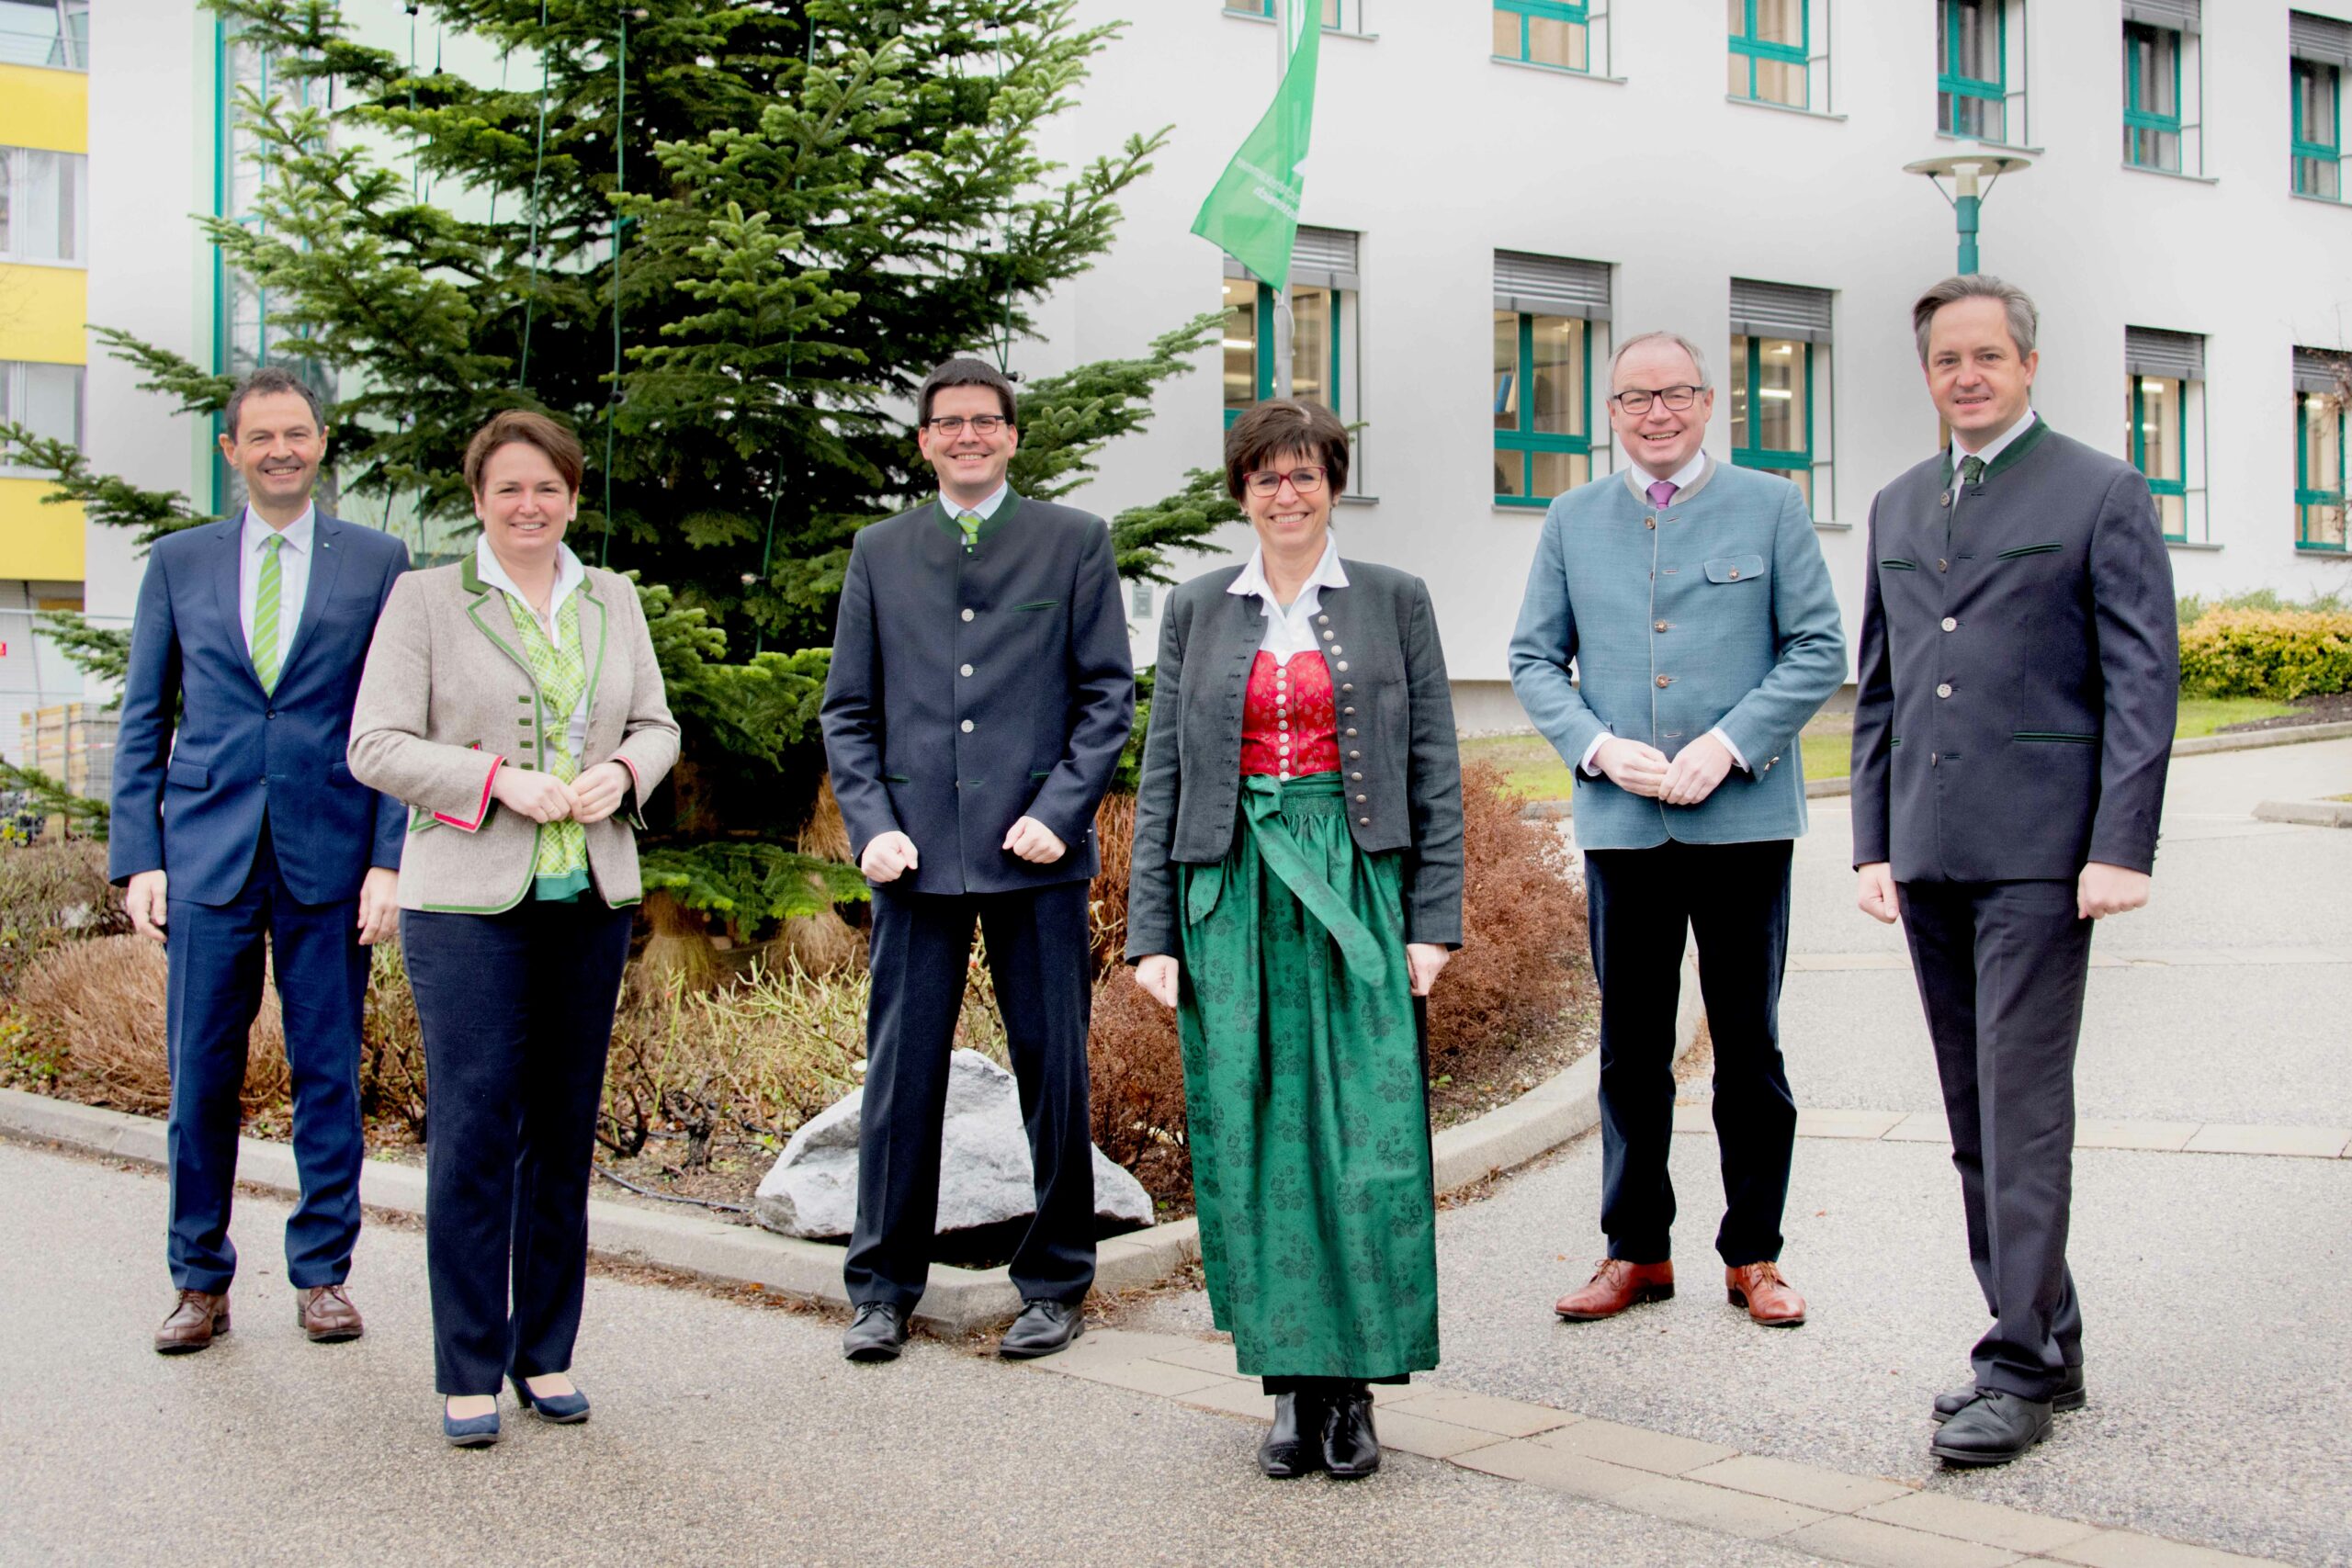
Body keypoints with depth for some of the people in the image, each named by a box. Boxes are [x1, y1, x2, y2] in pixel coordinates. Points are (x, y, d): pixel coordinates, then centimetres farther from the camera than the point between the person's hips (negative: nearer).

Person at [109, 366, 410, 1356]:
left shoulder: (377, 562, 5)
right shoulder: (178, 563, 10)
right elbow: (143, 724, 10)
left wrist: (391, 858, -6)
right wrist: (137, 858, 1)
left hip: (331, 858, -1)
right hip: (208, 856, 1)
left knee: (329, 1072, 5)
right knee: (201, 1076, 4)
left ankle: (322, 1274, 17)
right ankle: (201, 1282, 17)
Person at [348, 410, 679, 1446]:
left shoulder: (613, 601, 13)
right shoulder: (425, 601, 1)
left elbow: (657, 724, 17)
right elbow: (376, 746, -3)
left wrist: (623, 770, -6)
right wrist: (497, 776, -16)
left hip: (592, 901, 4)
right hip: (468, 903, -4)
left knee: (566, 1131, 8)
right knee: (474, 1133, -5)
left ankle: (548, 1355, 18)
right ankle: (468, 1372, 5)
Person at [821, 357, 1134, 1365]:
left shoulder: (1073, 542, 7)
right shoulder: (880, 552, 13)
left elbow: (1108, 695, 3)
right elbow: (847, 708, 12)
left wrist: (1059, 810, -8)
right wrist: (870, 824, -1)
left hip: (1034, 851, -1)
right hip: (916, 855, 2)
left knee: (1054, 1075, 4)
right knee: (899, 1076, 4)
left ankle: (1054, 1287, 17)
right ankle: (883, 1291, 15)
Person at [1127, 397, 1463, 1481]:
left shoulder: (1392, 602, 6)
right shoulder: (1197, 612, 10)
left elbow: (1434, 768, 4)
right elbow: (1162, 775, 9)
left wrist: (1434, 921, -4)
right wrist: (1151, 933, 1)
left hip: (1357, 890, -1)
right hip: (1234, 894, 2)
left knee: (1366, 1137, -4)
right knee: (1252, 1141, 2)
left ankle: (1354, 1387, 7)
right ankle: (1292, 1382, 12)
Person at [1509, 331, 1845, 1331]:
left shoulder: (1770, 507, 4)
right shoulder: (1572, 522, 10)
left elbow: (1819, 650, 0)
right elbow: (1533, 659, 10)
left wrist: (1727, 744, -12)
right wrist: (1599, 747, -8)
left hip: (1743, 816, -2)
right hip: (1619, 821, 2)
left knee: (1748, 1045, 6)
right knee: (1630, 1049, 8)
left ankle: (1753, 1255, 17)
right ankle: (1637, 1251, 19)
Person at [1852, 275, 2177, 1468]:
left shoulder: (2101, 496, 0)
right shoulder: (1898, 507, 17)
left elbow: (2144, 682, -5)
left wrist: (2121, 849, -13)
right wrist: (1874, 841, 12)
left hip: (2039, 852, -6)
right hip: (1929, 855, 6)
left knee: (2023, 1106, -8)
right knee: (1976, 1118, 10)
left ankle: (2020, 1368, -2)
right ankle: (2042, 1340, 21)